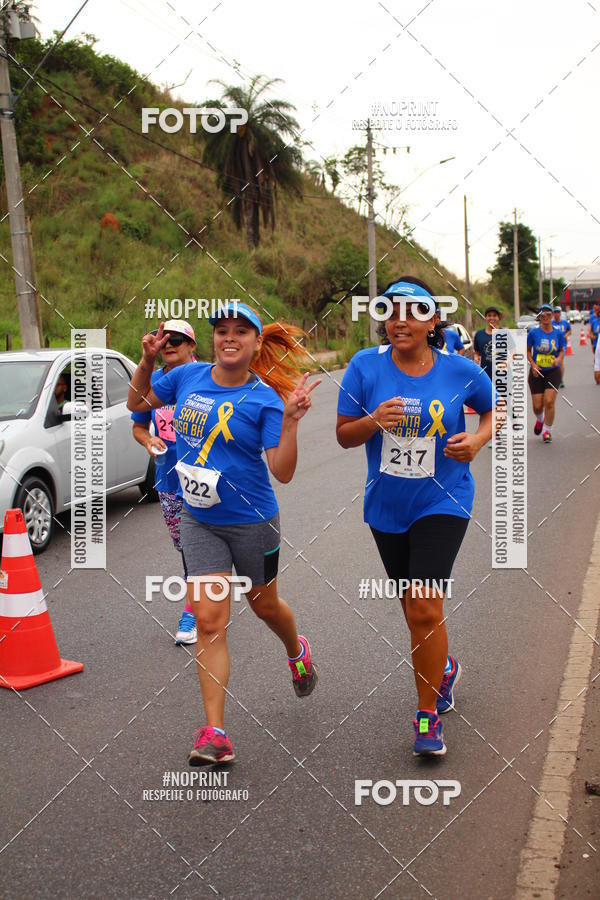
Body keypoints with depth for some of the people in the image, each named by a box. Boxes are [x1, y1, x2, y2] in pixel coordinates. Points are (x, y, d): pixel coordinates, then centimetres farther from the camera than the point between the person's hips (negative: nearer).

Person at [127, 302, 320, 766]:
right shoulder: (188, 376, -2)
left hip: (252, 521, -3)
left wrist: (290, 420, -32)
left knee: (264, 605, 19)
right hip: (199, 522, 3)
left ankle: (297, 652, 55)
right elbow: (137, 403, 12)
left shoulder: (264, 398, -14)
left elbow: (283, 472, -20)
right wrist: (147, 362, -4)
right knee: (209, 619, -5)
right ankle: (215, 733, -2)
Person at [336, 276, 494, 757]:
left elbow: (495, 409, 10)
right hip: (387, 506, 3)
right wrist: (374, 421, -23)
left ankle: (428, 717, 3)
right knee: (413, 605, 18)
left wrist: (477, 439, -11)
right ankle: (444, 667, 49)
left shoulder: (461, 371, -8)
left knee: (425, 609, -13)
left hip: (442, 504, -3)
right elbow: (344, 434, -2)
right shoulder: (365, 366, -7)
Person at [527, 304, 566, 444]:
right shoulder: (534, 333, -7)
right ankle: (539, 420, 37)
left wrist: (559, 359, -13)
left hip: (553, 372, 0)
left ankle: (547, 431, 6)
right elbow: (527, 350, 3)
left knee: (549, 402, -12)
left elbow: (561, 350, 9)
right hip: (537, 373, 0)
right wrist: (533, 364, -11)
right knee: (537, 406, 1)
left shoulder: (558, 333, -3)